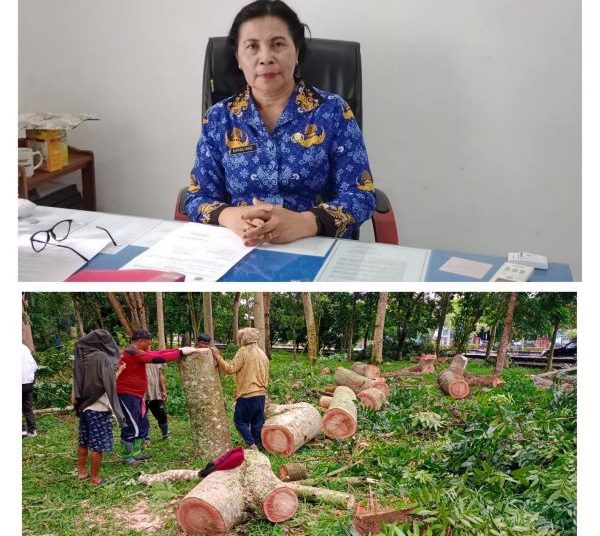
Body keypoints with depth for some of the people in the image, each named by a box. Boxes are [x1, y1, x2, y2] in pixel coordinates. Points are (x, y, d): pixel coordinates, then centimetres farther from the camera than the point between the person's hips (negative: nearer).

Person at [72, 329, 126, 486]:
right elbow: (110, 384, -18)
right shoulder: (101, 358, -16)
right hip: (99, 408, -7)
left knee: (83, 441, 18)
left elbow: (77, 384, 8)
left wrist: (77, 402, 14)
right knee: (98, 444, 0)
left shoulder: (80, 358, 3)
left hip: (84, 407, 7)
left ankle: (81, 471, 29)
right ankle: (94, 477, 5)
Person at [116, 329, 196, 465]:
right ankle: (127, 456, 3)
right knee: (132, 427, -7)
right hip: (127, 395, -11)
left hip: (135, 395, 11)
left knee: (142, 424, 15)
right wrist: (181, 352, -19)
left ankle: (136, 453, 23)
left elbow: (156, 353, 9)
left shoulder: (135, 352, 13)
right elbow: (158, 358, -24)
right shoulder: (134, 353, -20)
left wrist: (178, 350, 1)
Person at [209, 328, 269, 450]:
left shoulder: (243, 352, -10)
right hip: (261, 394, 7)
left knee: (240, 420, 3)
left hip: (247, 394, -7)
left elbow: (230, 368, -16)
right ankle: (257, 444, 12)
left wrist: (217, 357, -12)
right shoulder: (263, 354, 15)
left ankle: (251, 444, -8)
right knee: (257, 421, 12)